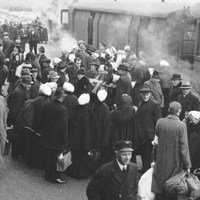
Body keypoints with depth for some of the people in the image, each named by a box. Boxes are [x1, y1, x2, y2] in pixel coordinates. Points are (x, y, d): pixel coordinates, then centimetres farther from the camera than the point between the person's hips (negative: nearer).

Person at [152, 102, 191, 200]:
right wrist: (187, 165, -7)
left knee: (159, 191, 16)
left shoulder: (160, 122, -9)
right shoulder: (181, 125, -18)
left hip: (161, 162, 3)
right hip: (174, 162, -3)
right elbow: (184, 148, -15)